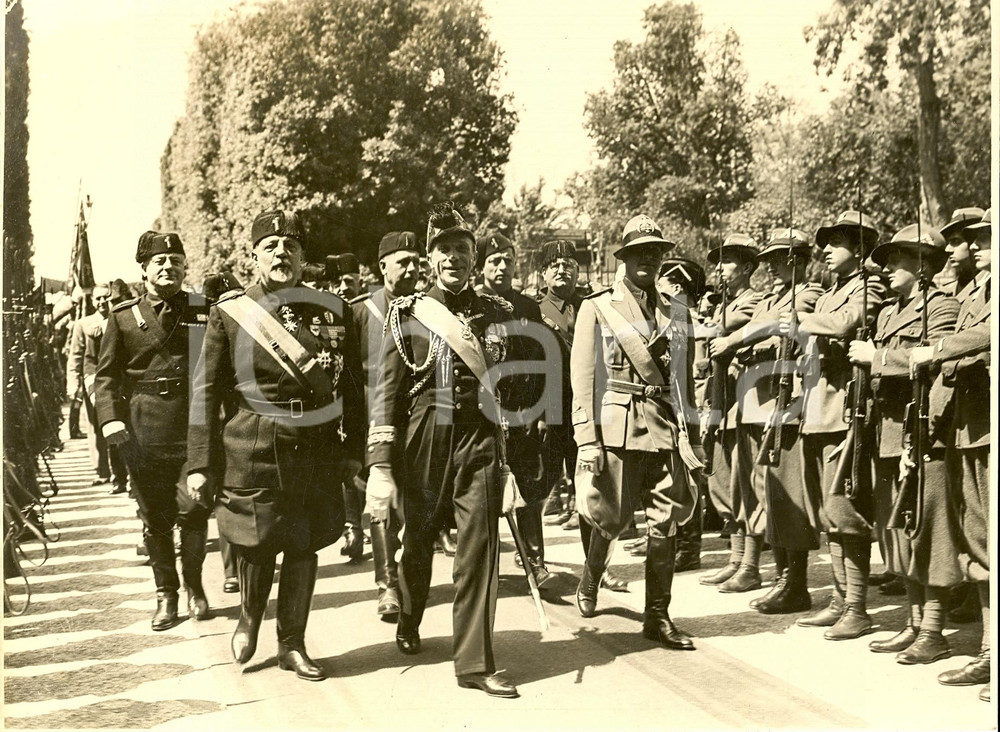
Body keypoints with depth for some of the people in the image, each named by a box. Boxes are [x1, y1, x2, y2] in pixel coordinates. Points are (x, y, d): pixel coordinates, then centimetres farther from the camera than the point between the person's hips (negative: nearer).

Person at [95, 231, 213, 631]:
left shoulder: (203, 312, 6)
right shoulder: (122, 317, 4)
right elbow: (105, 377, 5)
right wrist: (114, 428, -7)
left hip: (195, 428, 0)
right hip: (145, 435, 0)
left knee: (194, 508, -3)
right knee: (155, 517, 6)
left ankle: (194, 584, 19)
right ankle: (166, 594, 22)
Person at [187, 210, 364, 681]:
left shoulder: (332, 310, 4)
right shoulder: (229, 312, -2)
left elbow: (352, 384, 7)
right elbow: (206, 390, -2)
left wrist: (353, 449, 5)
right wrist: (200, 463, -6)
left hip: (317, 450, 2)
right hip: (252, 450, -2)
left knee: (304, 546, 9)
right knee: (257, 543, 8)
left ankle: (292, 645, 26)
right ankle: (249, 619, 38)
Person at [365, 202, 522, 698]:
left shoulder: (496, 314, 6)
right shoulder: (407, 314, -2)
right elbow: (386, 393, -5)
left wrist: (512, 459, 10)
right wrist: (379, 465, -11)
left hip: (481, 440, 1)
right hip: (424, 442, -1)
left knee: (479, 549, -3)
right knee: (419, 541, 16)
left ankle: (475, 663, 8)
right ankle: (409, 626, 43)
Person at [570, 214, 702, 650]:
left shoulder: (675, 316, 15)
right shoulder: (597, 308, 4)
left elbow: (685, 381, 17)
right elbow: (583, 377, -2)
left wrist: (692, 437, 12)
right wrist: (587, 439, -10)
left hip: (667, 430, 4)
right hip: (618, 429, -3)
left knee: (666, 523, 2)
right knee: (610, 518, 3)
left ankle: (658, 617, 12)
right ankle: (589, 586, 32)